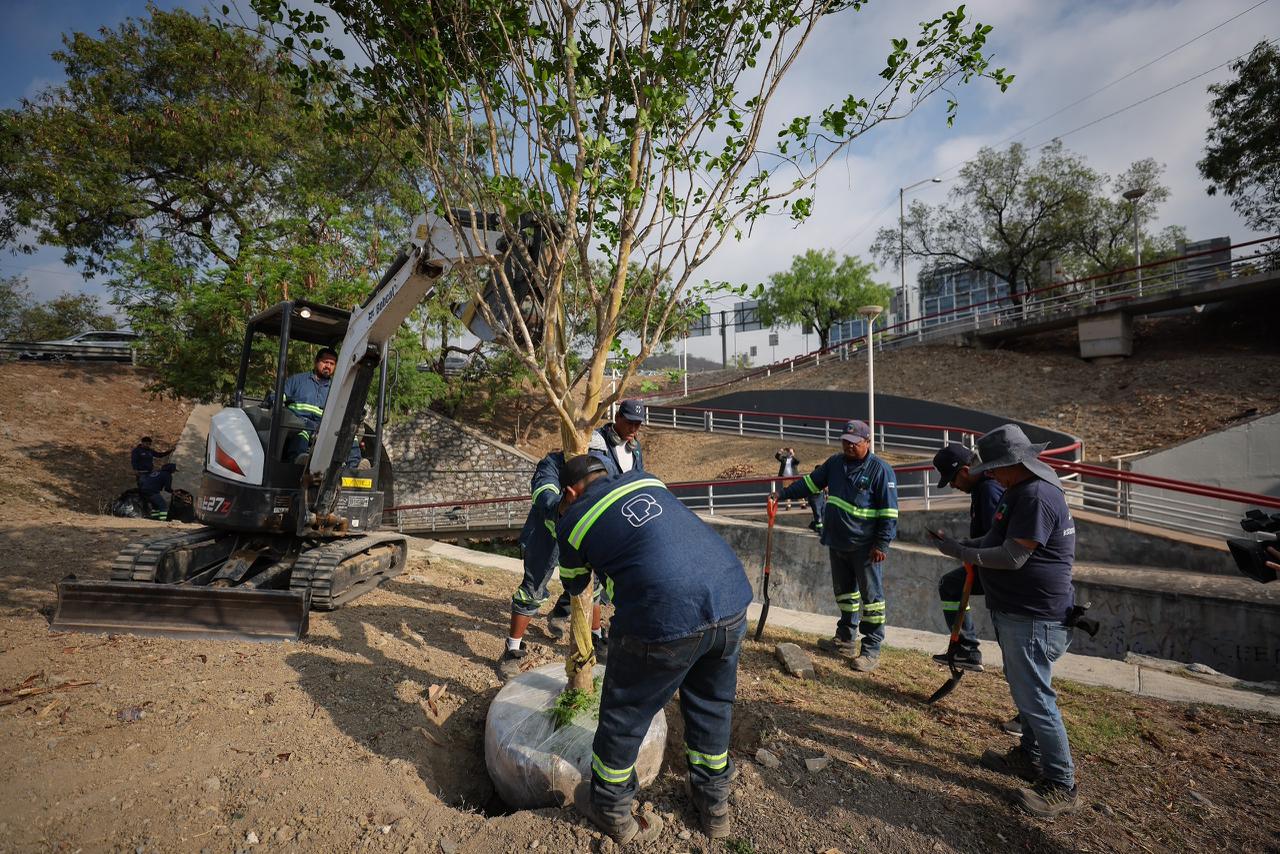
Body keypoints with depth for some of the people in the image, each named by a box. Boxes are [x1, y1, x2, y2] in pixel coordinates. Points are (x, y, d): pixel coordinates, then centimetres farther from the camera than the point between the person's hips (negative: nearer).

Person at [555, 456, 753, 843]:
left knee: (625, 713, 21)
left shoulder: (573, 520, 8)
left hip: (667, 618, -5)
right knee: (712, 704, 28)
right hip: (733, 596, 6)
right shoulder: (643, 479, 19)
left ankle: (611, 811, 43)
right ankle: (713, 803, 48)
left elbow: (575, 585, 27)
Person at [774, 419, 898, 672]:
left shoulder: (881, 470, -12)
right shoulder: (835, 462, 6)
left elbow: (889, 511, -13)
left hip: (865, 547, -7)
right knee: (844, 591, 18)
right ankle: (845, 638, 34)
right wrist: (783, 494, 8)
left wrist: (882, 544, -17)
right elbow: (811, 482, 16)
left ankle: (871, 650, 10)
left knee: (871, 595, 2)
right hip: (837, 543, 7)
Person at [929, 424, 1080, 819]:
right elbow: (1002, 540, 17)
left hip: (1034, 617, -11)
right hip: (1018, 612, 11)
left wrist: (961, 553, -16)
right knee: (1025, 690, 22)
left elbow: (1013, 557, -25)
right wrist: (963, 544, 2)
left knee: (1035, 698, 0)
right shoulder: (1022, 491, 10)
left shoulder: (1036, 497, -24)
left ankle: (1062, 786, 14)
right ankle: (1029, 757, 38)